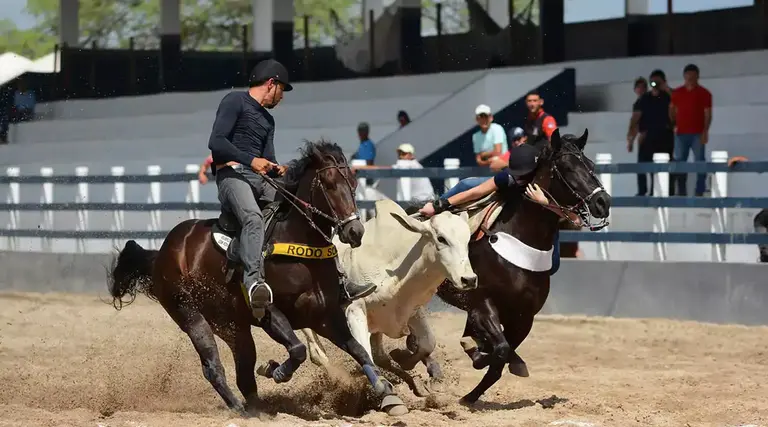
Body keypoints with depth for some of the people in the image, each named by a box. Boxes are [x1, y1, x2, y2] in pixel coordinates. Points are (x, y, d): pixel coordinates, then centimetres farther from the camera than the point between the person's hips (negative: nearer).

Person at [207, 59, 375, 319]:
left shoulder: (267, 119, 27)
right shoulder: (235, 102, 1)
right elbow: (216, 142, -12)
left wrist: (276, 169, -2)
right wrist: (251, 160, -20)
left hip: (262, 180, 9)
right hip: (233, 174, -9)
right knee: (253, 218, -37)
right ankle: (254, 281, -57)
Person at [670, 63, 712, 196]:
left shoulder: (704, 93, 0)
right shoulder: (677, 93, 10)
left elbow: (708, 114, -3)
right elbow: (672, 109, 19)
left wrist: (705, 131, -12)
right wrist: (673, 124, 6)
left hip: (698, 134, -3)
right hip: (681, 133, 3)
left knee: (700, 162, -5)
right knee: (680, 162, 3)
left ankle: (699, 192, -4)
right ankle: (681, 191, 9)